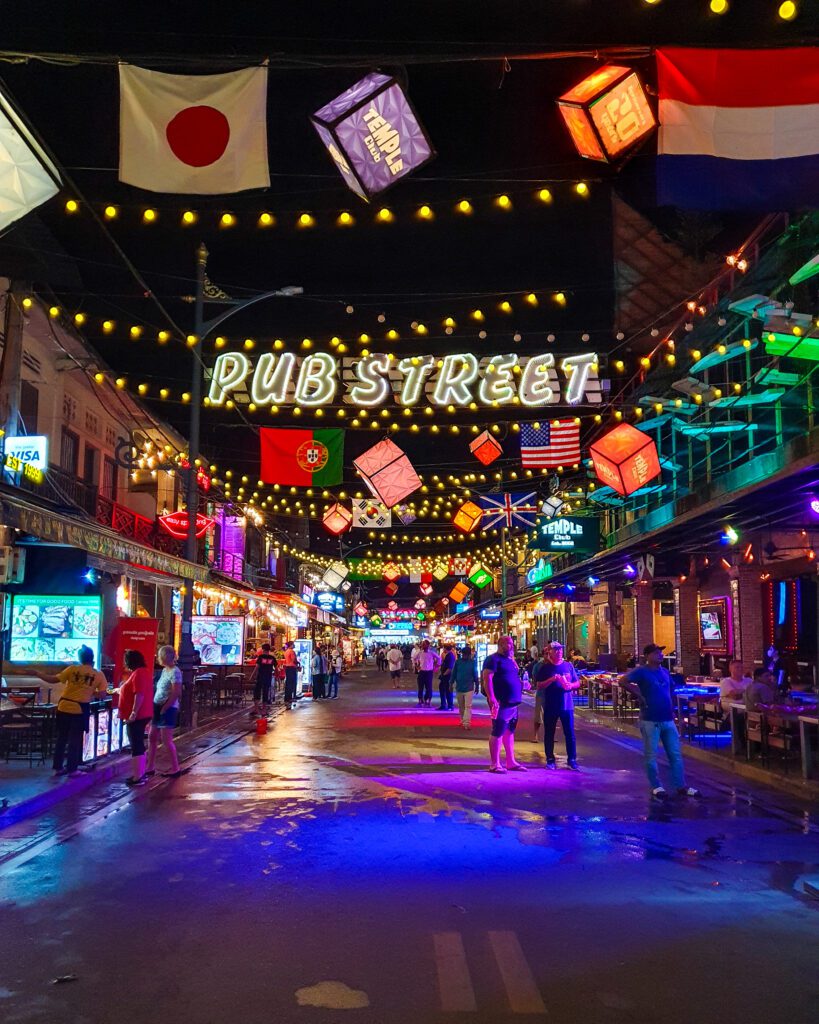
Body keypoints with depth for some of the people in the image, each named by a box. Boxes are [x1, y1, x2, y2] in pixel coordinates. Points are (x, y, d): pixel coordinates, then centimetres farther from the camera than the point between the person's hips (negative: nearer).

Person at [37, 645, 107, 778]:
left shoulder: (72, 669, -2)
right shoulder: (98, 675, -2)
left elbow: (53, 680, -1)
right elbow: (102, 694, -4)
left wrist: (37, 673, 7)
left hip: (64, 707, 2)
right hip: (80, 709, -2)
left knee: (61, 738, 14)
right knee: (75, 739, 8)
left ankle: (58, 767, 20)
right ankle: (72, 769, 9)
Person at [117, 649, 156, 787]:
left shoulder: (138, 673, -17)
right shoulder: (144, 671, 15)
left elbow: (139, 695, -25)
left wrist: (133, 713, -26)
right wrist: (120, 690, 44)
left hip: (136, 716, -10)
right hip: (142, 715, 10)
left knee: (136, 745, -7)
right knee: (139, 744, 16)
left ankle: (138, 777, -4)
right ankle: (140, 773, 23)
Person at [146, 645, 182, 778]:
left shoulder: (175, 672, -16)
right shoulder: (164, 670, 12)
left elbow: (176, 694, -20)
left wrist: (164, 708, -18)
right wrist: (156, 707, 8)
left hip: (168, 709, -9)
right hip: (159, 707, 9)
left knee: (166, 740, -5)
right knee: (152, 737, 12)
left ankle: (175, 769, 4)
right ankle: (150, 768, 21)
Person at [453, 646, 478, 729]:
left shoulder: (472, 662, -3)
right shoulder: (458, 662, -1)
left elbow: (475, 674, 3)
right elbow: (454, 673, 4)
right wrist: (451, 684, 1)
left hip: (469, 688, -2)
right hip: (459, 687, 2)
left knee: (468, 706, -9)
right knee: (461, 706, 13)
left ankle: (467, 723, -14)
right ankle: (463, 720, 27)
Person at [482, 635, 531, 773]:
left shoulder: (511, 660, 19)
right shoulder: (494, 659, -10)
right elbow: (487, 678, -19)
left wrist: (522, 685, 8)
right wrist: (492, 698, -26)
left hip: (512, 702, 10)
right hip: (501, 703, -9)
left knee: (509, 732, 14)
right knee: (498, 732, -7)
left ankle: (511, 762, 21)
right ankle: (494, 764, -2)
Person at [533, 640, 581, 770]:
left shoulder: (568, 665, 7)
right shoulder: (544, 667, 0)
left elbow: (577, 683, 11)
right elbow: (540, 686, -4)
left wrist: (570, 685, -10)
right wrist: (552, 679, -18)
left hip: (566, 705, 1)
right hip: (550, 706, -1)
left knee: (570, 734, 2)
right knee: (549, 733, 5)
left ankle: (572, 759, 11)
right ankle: (550, 759, 16)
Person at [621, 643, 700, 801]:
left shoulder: (665, 672, 10)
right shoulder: (641, 671, -10)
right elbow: (623, 681, -22)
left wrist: (671, 710, 17)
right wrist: (639, 694, -19)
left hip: (668, 720, 6)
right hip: (650, 721, -6)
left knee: (675, 754, 9)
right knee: (651, 755, 2)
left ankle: (681, 786, 18)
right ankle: (656, 787, 14)